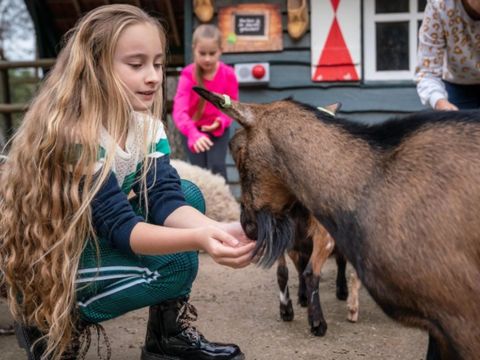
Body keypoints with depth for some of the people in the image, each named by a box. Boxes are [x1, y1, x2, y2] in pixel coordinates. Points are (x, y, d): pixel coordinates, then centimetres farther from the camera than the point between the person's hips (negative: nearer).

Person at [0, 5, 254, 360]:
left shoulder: (147, 127, -6)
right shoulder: (72, 135, -28)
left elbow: (166, 199, -16)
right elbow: (119, 227, -31)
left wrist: (215, 228, -37)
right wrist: (197, 239, -47)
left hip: (99, 244, 8)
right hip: (52, 269, -8)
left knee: (189, 194, -7)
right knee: (176, 267, -21)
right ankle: (53, 320, -5)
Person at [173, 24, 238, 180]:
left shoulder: (228, 74, -18)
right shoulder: (188, 75, -24)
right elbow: (179, 110, -35)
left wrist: (221, 121, -29)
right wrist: (193, 134, -53)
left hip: (219, 129, 0)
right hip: (195, 129, 0)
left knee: (217, 165, -15)